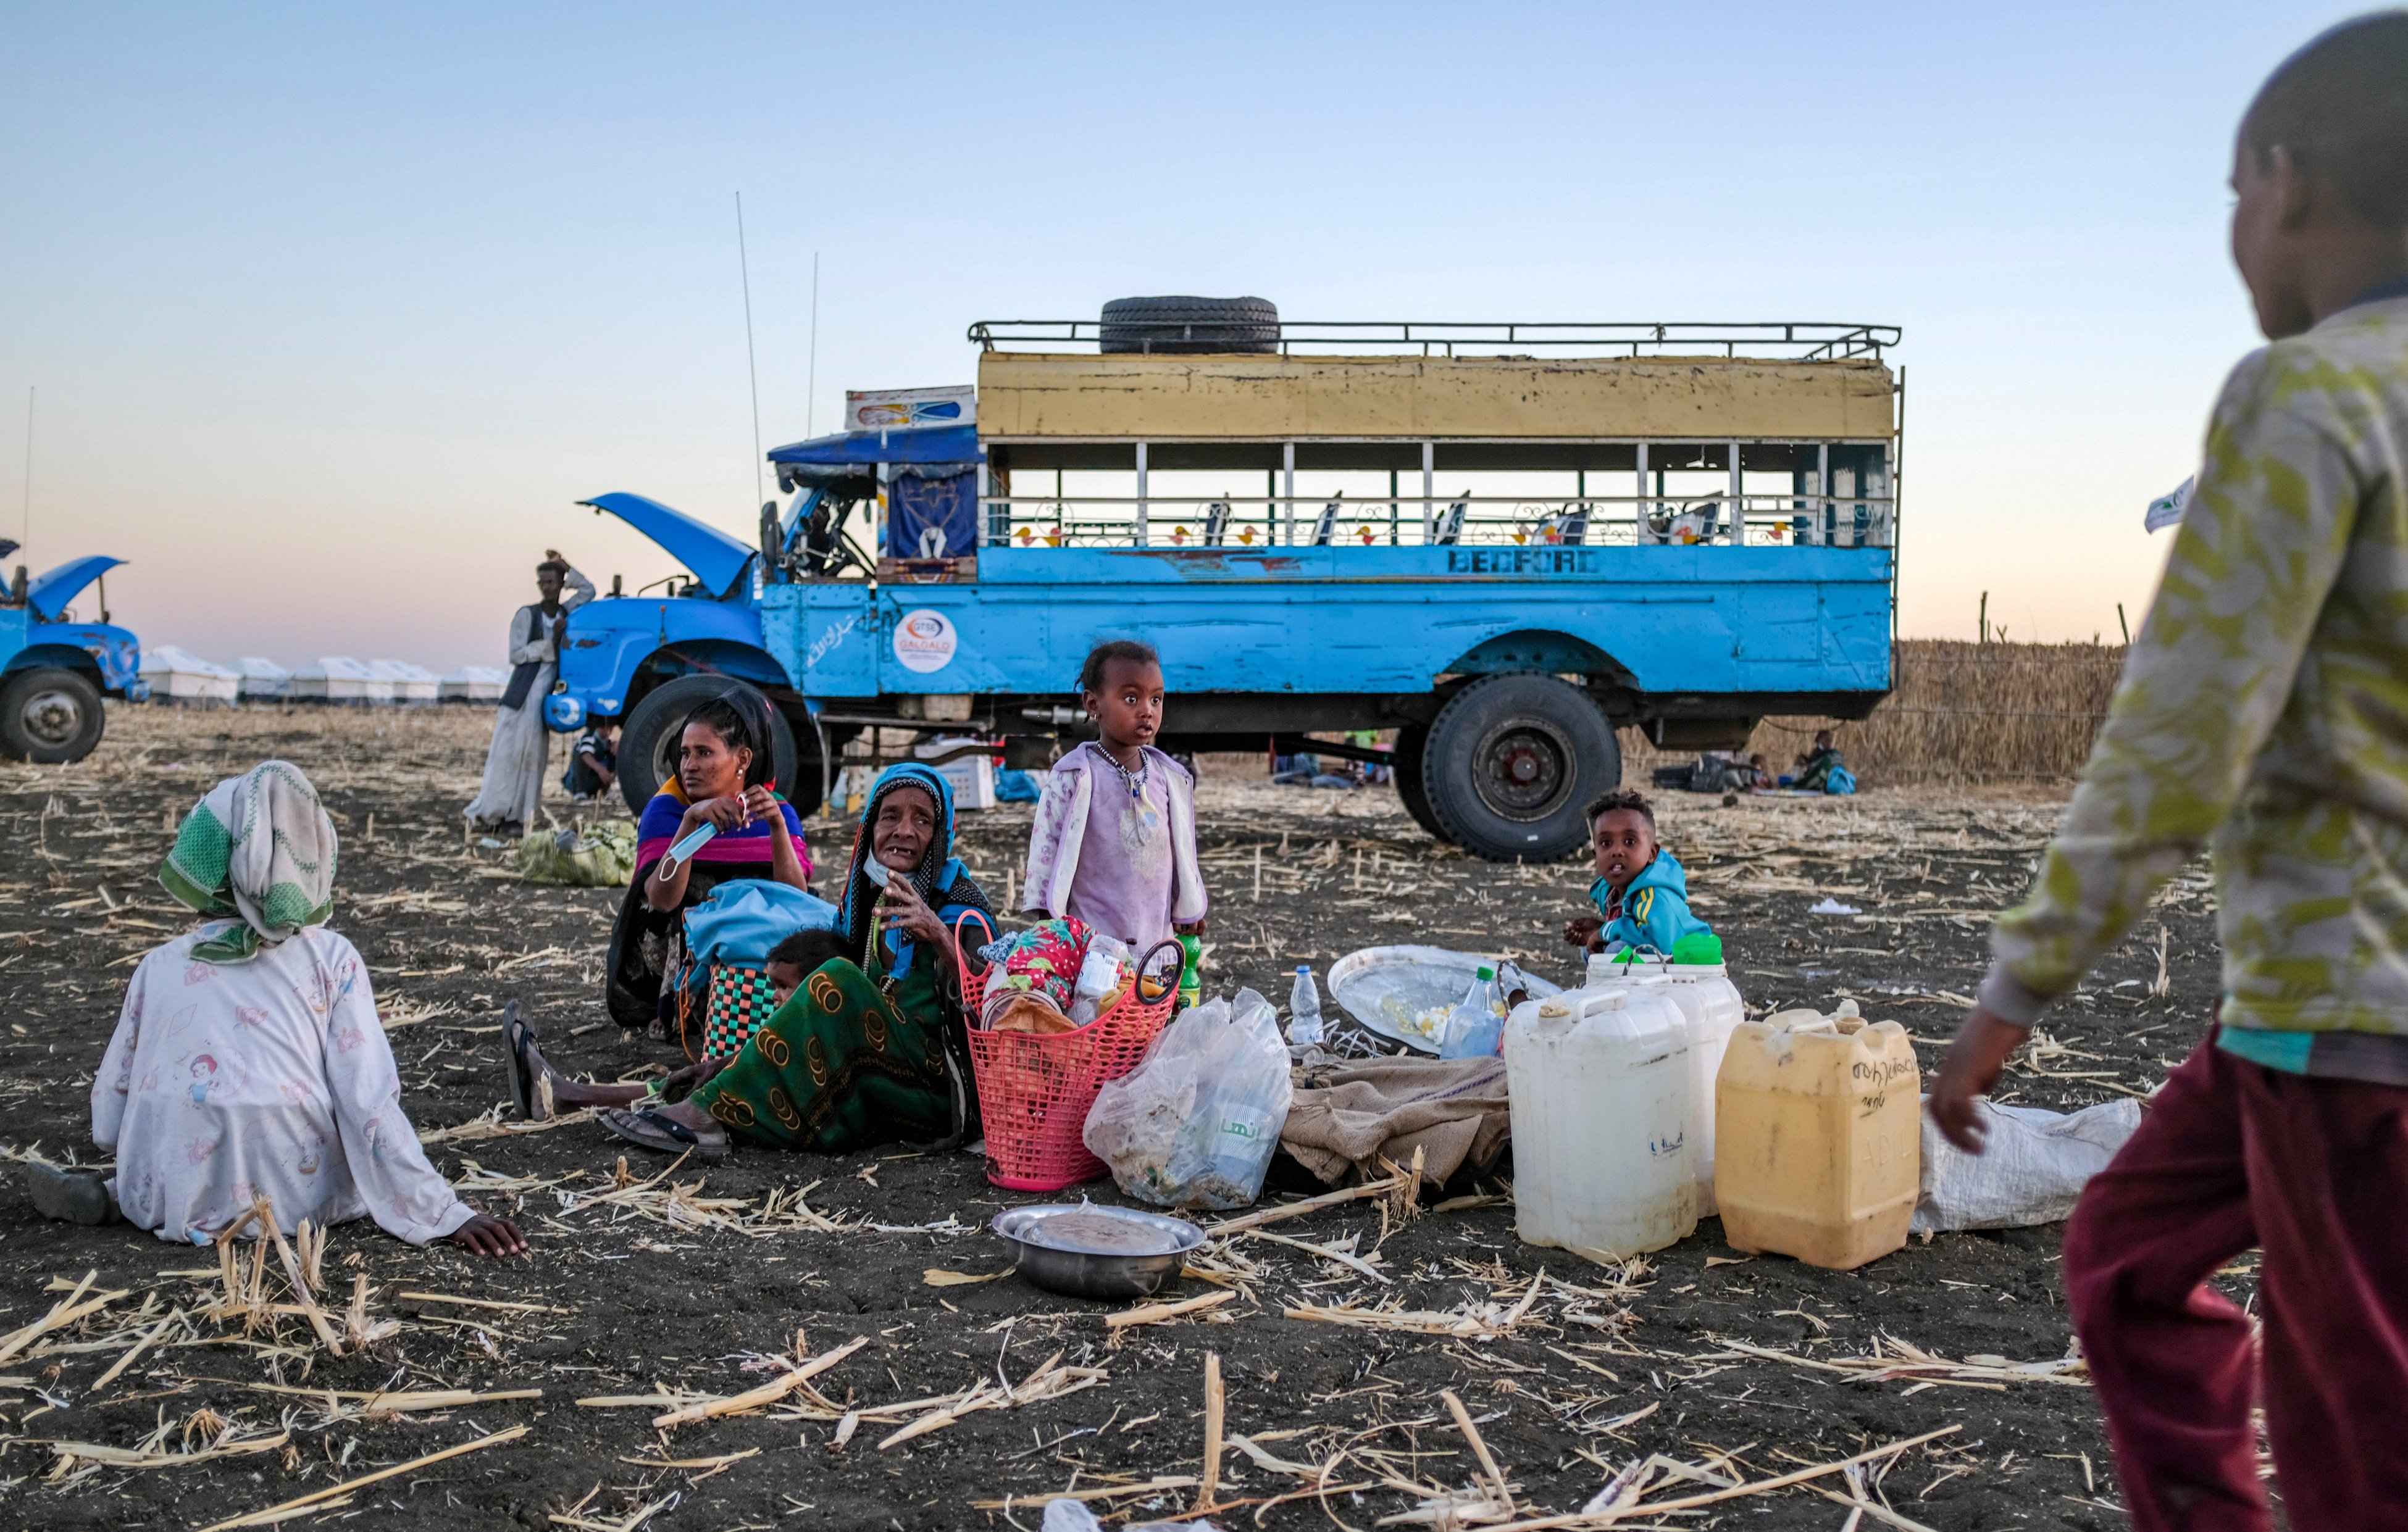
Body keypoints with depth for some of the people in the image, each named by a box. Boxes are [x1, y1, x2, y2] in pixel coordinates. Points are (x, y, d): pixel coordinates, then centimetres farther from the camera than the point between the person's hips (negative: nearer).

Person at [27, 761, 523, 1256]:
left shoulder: (159, 967, 1)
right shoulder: (333, 960, -4)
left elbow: (107, 1124, 7)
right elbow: (370, 1106, -9)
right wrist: (446, 1214, -5)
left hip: (172, 1201, 3)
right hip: (299, 1197, -3)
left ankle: (110, 1196, 5)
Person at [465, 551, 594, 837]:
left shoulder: (566, 612, 10)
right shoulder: (527, 615, -1)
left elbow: (589, 590, 21)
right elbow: (516, 655, -7)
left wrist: (566, 567, 11)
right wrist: (551, 642, -14)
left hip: (547, 699, 4)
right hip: (521, 697, -4)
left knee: (532, 757, 0)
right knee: (507, 753, -6)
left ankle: (516, 817, -1)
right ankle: (488, 814, -4)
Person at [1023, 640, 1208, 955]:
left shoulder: (1171, 778, 7)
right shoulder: (1073, 777, -7)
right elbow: (1047, 851, -4)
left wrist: (1188, 918, 18)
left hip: (1157, 939, 5)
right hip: (1090, 941, -5)